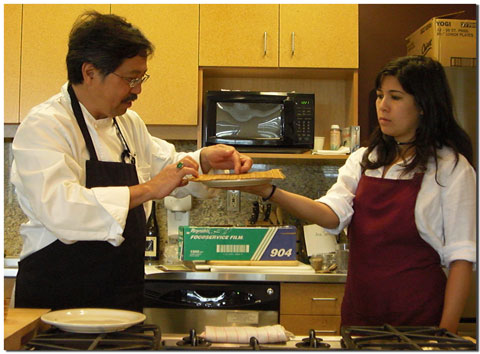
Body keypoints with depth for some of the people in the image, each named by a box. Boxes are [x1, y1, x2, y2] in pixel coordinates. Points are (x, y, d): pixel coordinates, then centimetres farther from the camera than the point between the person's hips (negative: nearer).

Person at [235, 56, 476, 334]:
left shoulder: (451, 167, -5)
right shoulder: (363, 160, 8)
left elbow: (461, 256, -8)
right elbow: (333, 215, -9)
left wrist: (447, 332, -15)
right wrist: (269, 192, -23)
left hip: (418, 311, -4)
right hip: (360, 309, 5)